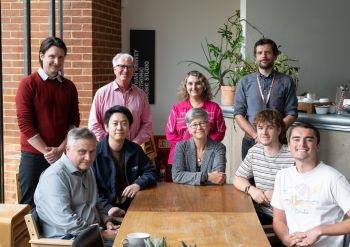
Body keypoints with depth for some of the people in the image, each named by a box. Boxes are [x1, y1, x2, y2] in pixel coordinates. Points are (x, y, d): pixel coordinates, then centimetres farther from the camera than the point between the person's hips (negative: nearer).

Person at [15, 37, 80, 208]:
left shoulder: (69, 86, 8)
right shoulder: (28, 84, -5)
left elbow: (74, 121, 5)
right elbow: (24, 122, -10)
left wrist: (61, 149, -8)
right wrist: (46, 151, -13)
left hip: (63, 155, 4)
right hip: (33, 155, -4)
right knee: (30, 204, 2)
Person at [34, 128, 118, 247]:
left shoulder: (87, 170, 13)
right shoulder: (55, 176, -17)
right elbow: (65, 221, -23)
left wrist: (107, 221, 4)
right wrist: (102, 234, -19)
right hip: (67, 237, -8)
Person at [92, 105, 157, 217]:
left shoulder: (135, 150, 8)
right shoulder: (95, 153, -8)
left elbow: (151, 172, 14)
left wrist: (139, 184, -7)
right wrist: (108, 208, -23)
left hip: (132, 208, 5)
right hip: (106, 212, -5)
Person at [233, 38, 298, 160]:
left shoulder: (286, 81, 3)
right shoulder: (245, 82, 5)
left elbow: (292, 114, 0)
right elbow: (238, 114, 0)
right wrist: (256, 135, -12)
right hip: (250, 141, 1)